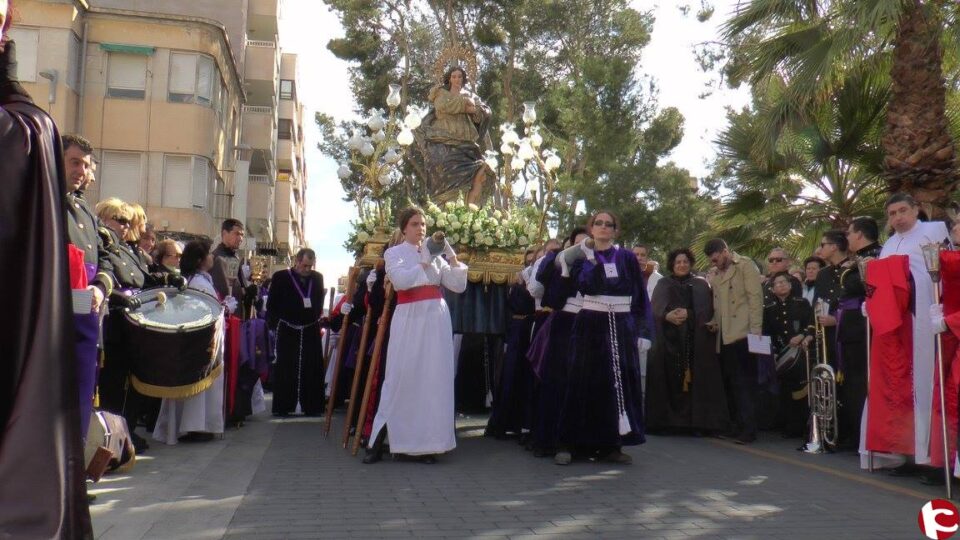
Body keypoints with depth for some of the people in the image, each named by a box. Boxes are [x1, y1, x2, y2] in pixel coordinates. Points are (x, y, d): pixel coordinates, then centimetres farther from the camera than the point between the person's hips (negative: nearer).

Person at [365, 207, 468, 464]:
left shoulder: (434, 253, 16)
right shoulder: (394, 253, 5)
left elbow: (458, 286, 8)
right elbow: (401, 280, -16)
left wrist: (452, 258, -2)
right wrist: (426, 263, -10)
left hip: (436, 319, 4)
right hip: (409, 320, -4)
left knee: (434, 378, 1)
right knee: (402, 378, -5)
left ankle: (427, 442, 8)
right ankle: (378, 441, 5)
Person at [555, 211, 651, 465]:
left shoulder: (627, 258, 8)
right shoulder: (582, 256, 6)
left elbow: (641, 297, 6)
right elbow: (587, 286, -12)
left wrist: (644, 331, -1)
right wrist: (592, 259, -16)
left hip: (622, 328, 2)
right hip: (591, 326, -1)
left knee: (619, 383, 2)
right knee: (585, 382, -3)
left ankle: (611, 445, 10)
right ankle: (569, 444, 2)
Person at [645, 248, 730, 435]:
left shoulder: (701, 284, 13)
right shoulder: (663, 285, 13)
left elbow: (706, 309, 0)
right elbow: (655, 308, -2)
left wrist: (688, 314, -19)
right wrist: (667, 315, -23)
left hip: (695, 340, 0)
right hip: (669, 339, 0)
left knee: (696, 380, -5)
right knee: (669, 379, -3)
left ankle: (698, 421, -4)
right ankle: (667, 421, -1)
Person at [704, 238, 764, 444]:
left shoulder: (745, 265, -2)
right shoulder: (718, 275, 19)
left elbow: (755, 297, -9)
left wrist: (755, 332, -15)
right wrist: (715, 322, 5)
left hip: (743, 334, -7)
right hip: (725, 336, 7)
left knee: (745, 383, -6)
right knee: (731, 384, 9)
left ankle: (749, 429, -2)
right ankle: (738, 426, 17)